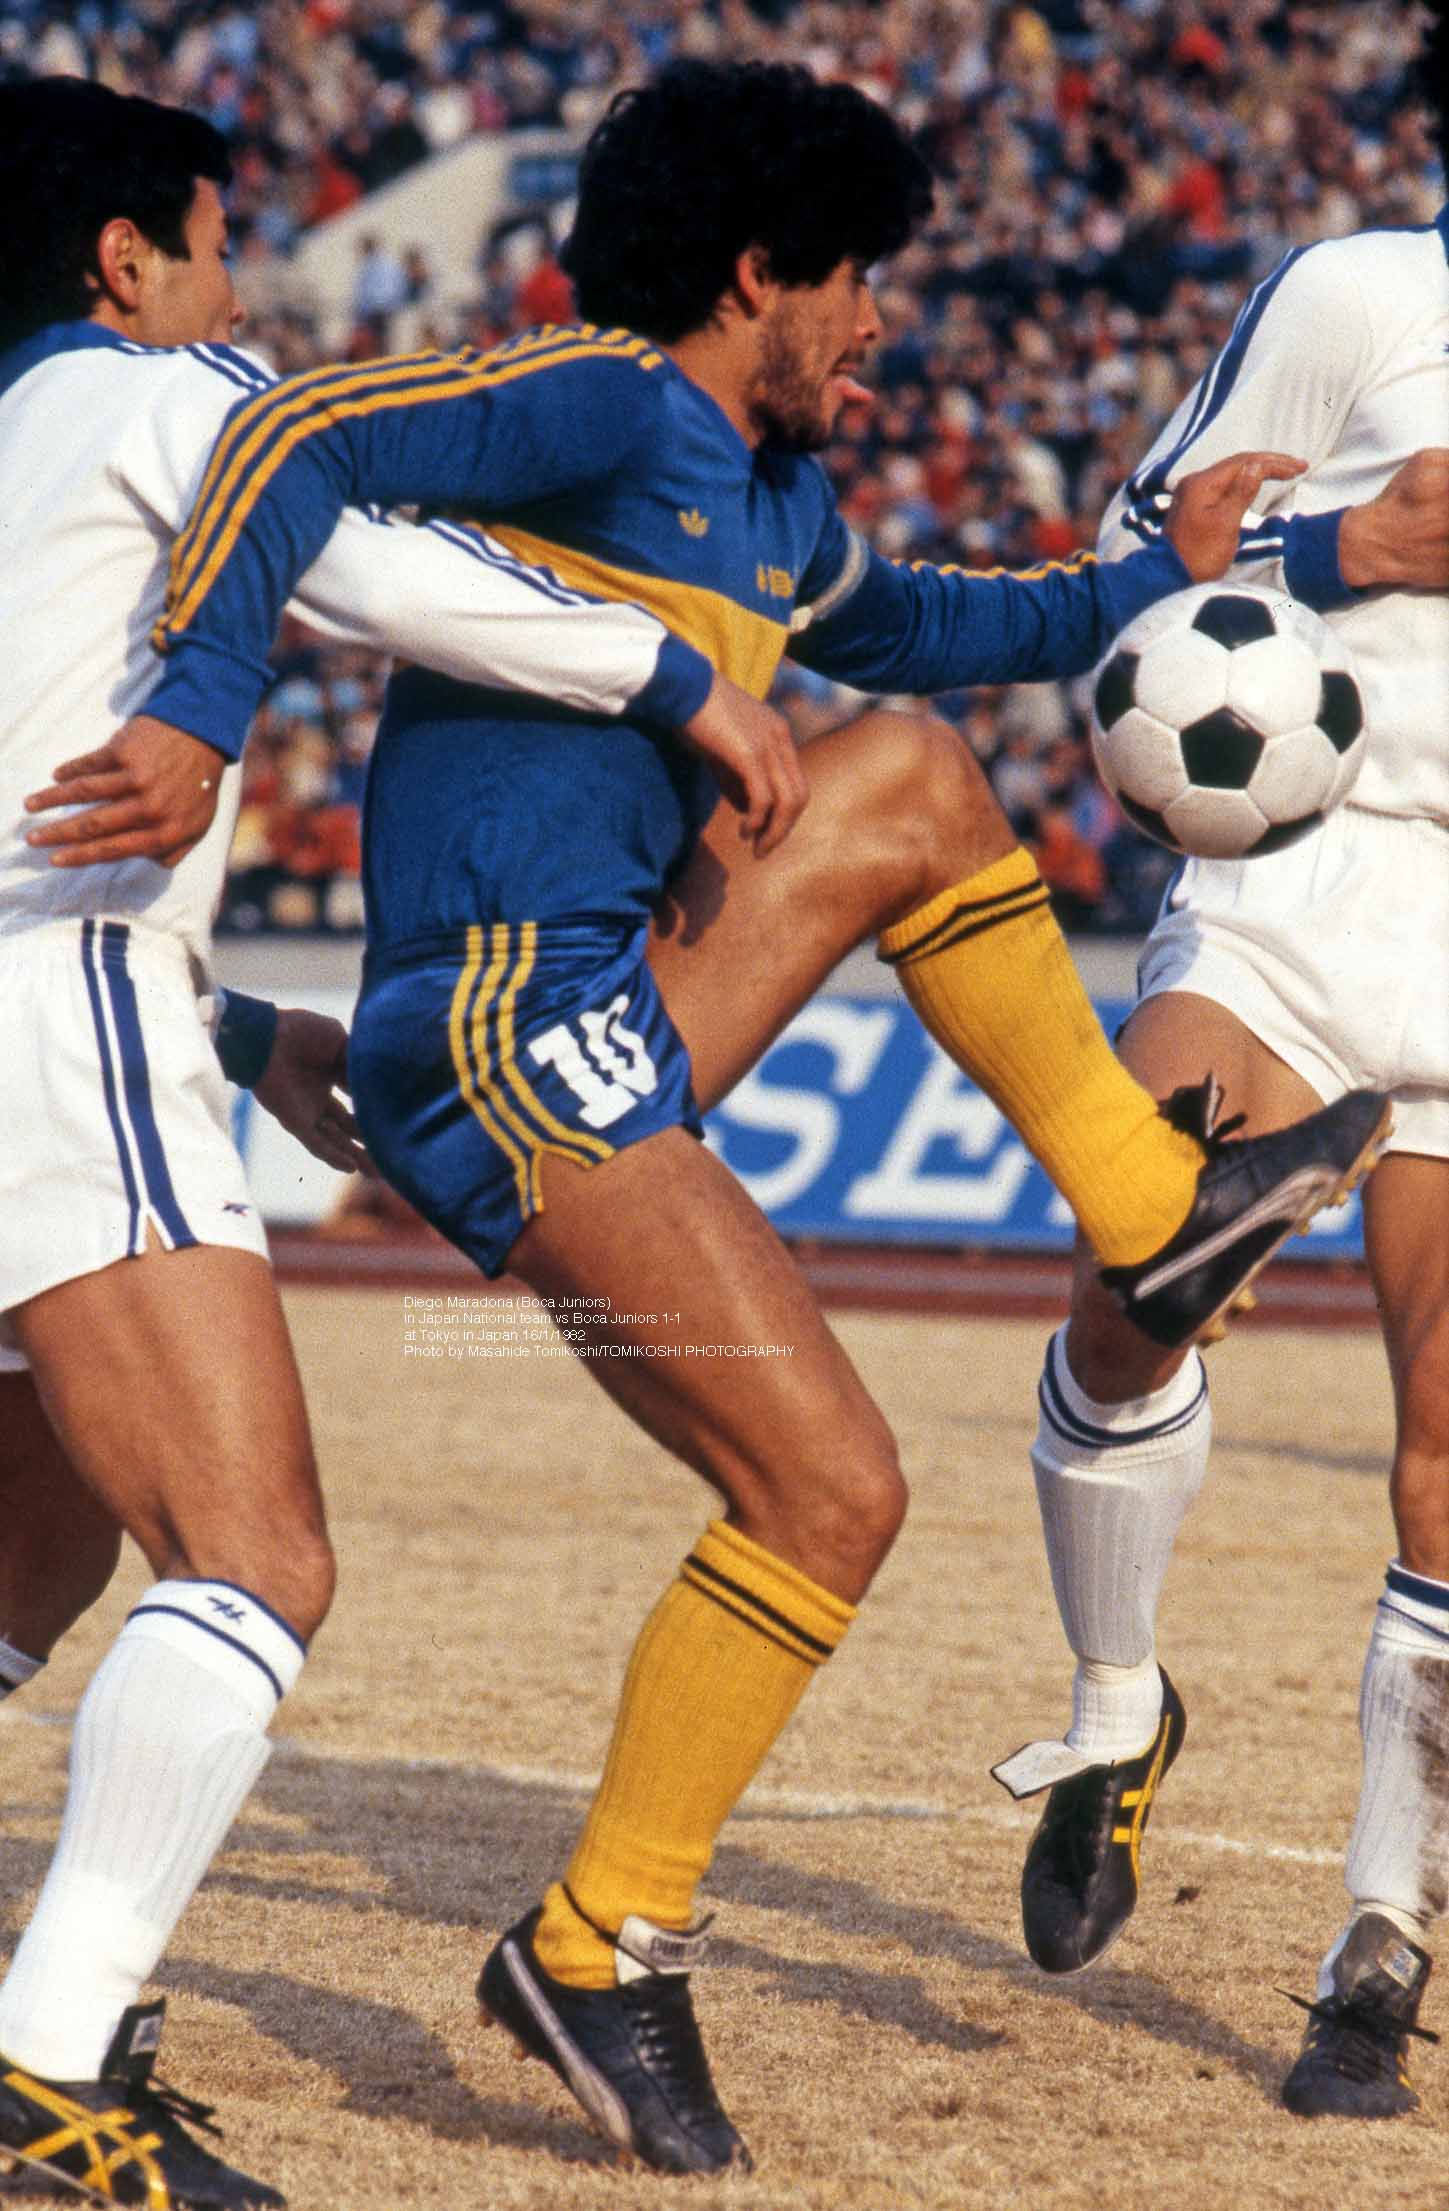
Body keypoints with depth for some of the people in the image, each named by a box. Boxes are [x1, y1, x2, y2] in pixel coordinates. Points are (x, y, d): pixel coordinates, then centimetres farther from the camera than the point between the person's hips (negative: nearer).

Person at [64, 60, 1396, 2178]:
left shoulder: (779, 505, 21)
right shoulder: (596, 407, -8)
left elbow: (903, 628, 43)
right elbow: (305, 436, -19)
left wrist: (1150, 581, 38)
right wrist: (201, 713, -30)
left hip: (613, 1032, 9)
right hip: (504, 1030, -9)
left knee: (910, 777, 19)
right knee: (828, 1490, -12)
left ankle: (1153, 1205, 22)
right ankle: (602, 1952, -4)